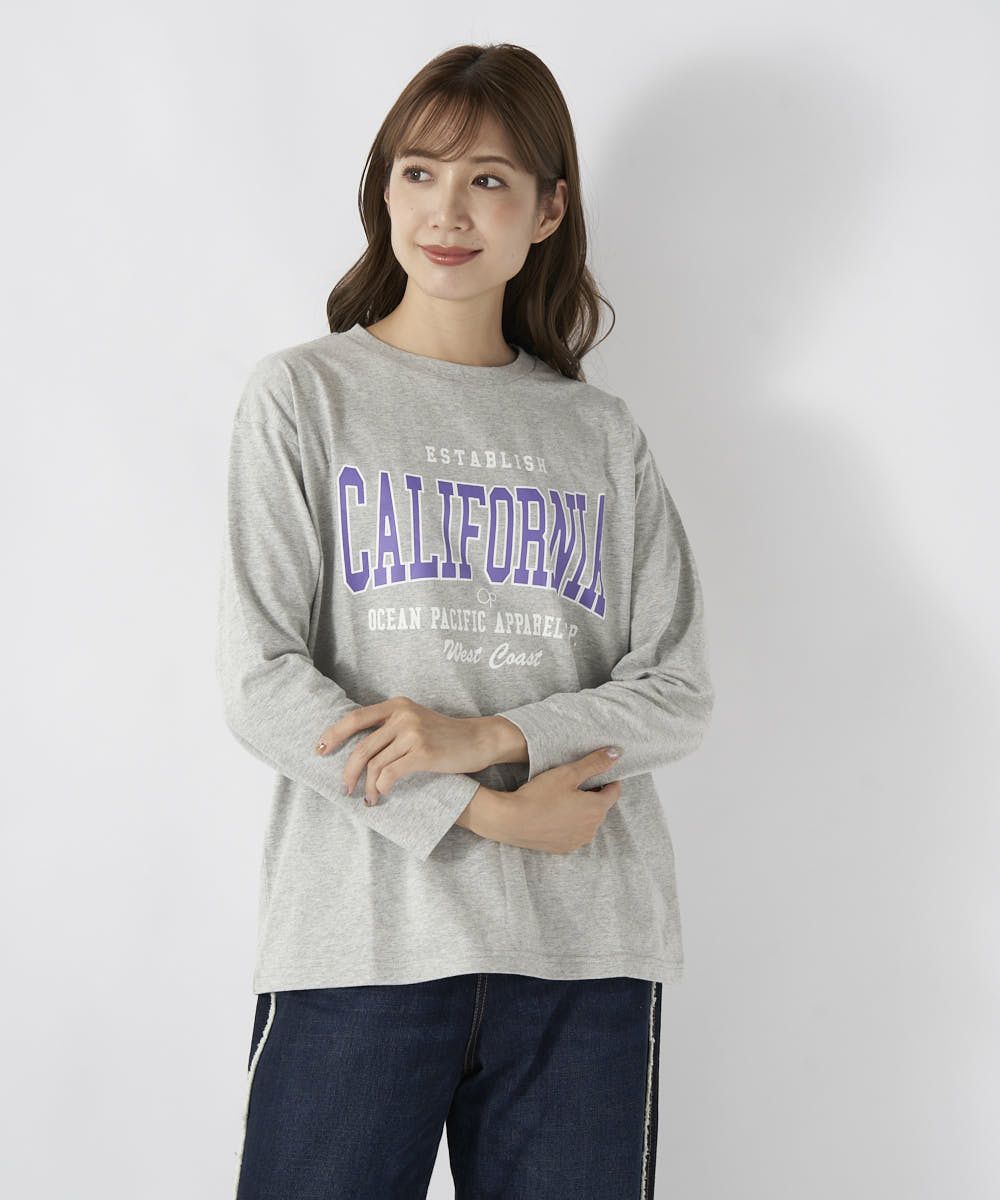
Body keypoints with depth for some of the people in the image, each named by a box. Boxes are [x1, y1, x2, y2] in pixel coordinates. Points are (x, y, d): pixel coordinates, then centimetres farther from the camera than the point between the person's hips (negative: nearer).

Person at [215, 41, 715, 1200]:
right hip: (360, 933, -2)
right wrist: (488, 815, -11)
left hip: (588, 945, 2)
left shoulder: (603, 436, 13)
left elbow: (677, 691, 6)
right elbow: (262, 683, -3)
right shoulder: (302, 394, 5)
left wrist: (486, 737, -12)